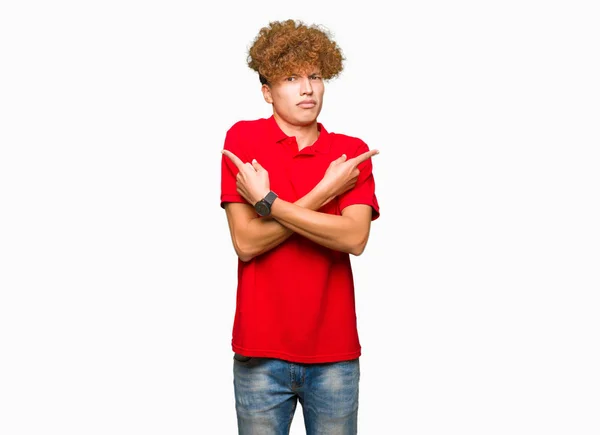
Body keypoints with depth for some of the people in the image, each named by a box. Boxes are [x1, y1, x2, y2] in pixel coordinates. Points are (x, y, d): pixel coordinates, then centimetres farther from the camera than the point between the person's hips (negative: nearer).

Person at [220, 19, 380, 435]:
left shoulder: (353, 152, 3)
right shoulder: (242, 139, -1)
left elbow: (354, 238, -14)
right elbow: (246, 242, -11)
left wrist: (267, 201, -15)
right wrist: (324, 192, -13)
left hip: (335, 352, 1)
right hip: (262, 351, -1)